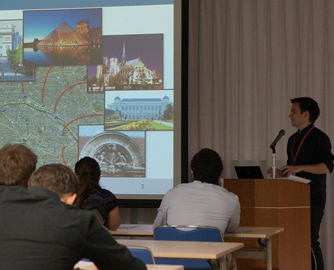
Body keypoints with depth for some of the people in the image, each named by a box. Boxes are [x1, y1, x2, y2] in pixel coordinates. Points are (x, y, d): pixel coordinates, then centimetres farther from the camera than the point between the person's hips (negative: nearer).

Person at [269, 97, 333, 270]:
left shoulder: (319, 138, -6)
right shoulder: (293, 139, 19)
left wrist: (300, 167, -21)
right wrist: (280, 173, 6)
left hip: (313, 198, -8)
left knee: (310, 240, -10)